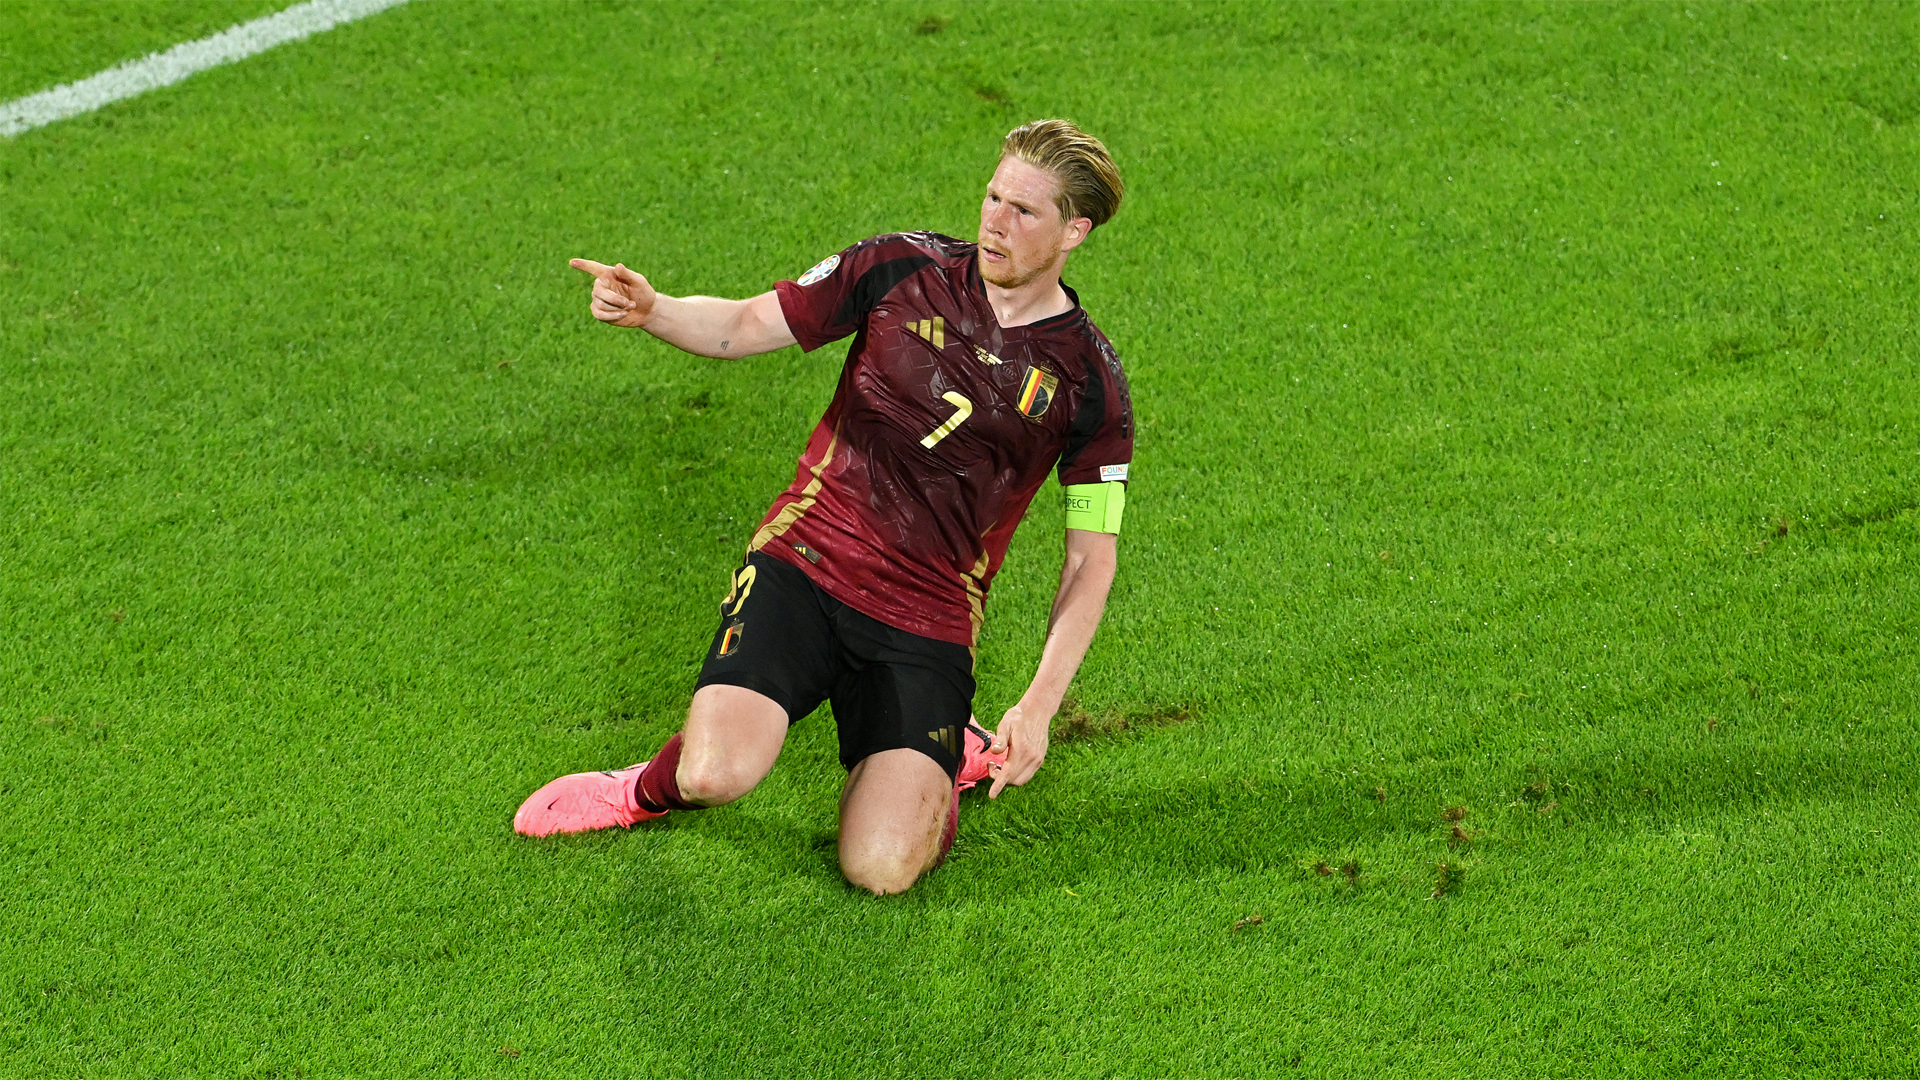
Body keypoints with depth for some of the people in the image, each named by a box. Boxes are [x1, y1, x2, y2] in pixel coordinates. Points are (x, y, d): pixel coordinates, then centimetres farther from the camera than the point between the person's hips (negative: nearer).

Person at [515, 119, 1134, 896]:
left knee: (881, 867, -17)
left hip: (927, 624, 0)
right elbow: (747, 324, 6)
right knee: (718, 773, -26)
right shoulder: (904, 269, 0)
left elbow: (1091, 556, 1)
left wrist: (1039, 706, -11)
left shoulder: (1089, 383, -2)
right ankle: (654, 789, 13)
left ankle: (950, 758, 18)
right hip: (804, 564, 0)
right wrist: (649, 310, -16)